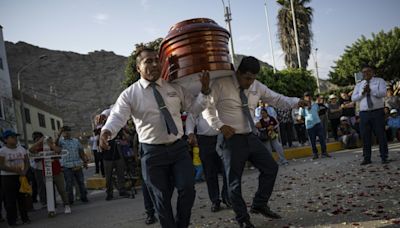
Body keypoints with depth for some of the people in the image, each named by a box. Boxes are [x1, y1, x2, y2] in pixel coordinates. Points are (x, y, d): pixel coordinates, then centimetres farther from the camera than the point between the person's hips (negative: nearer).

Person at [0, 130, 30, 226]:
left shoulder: (22, 149, 8)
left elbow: (27, 162, 8)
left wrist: (24, 171, -11)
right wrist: (14, 170, -21)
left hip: (21, 177, 4)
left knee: (22, 198, 8)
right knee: (10, 199, 0)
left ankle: (25, 218, 16)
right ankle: (11, 220, 9)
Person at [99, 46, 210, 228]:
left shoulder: (175, 88, 6)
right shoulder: (129, 94, -4)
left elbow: (194, 108, 12)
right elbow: (117, 116, -16)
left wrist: (204, 91, -6)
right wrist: (106, 131, -38)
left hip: (179, 147, 2)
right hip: (152, 152, -2)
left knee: (187, 189, -5)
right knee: (162, 199, 8)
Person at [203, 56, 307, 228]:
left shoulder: (257, 87, 5)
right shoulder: (221, 84, -12)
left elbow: (276, 99, 6)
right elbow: (207, 108, -10)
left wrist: (297, 102, -10)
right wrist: (220, 125, -21)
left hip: (251, 137, 6)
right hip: (232, 139, -6)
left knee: (271, 168, 9)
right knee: (234, 181, 2)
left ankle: (259, 204, 26)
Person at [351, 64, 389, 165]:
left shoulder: (380, 81, 5)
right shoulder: (358, 85, 15)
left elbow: (383, 93, -11)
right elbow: (353, 98, 5)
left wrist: (370, 90, -18)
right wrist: (362, 92, -10)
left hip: (377, 112, -3)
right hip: (364, 113, 3)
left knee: (381, 135, 0)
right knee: (365, 136, 3)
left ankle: (384, 157, 8)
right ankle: (367, 158, 10)